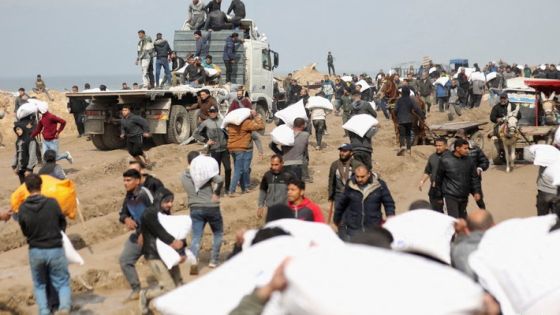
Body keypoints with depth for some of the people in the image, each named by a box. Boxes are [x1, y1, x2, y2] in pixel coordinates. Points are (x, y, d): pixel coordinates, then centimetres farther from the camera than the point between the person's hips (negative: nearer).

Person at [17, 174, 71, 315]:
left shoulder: (23, 208, -9)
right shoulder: (52, 203, -13)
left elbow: (24, 231, 3)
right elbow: (63, 224, 2)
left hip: (35, 251, 2)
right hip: (55, 249, -1)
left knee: (39, 285, 21)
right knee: (63, 283, 10)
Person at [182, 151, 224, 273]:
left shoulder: (184, 177, 3)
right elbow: (220, 180, -24)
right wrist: (216, 193, -11)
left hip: (195, 209, 2)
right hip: (211, 207, -2)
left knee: (196, 237, 3)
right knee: (218, 234, 18)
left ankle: (193, 262, -18)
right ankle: (214, 261, 16)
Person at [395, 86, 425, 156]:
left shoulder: (399, 100, -6)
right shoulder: (411, 100, -3)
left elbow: (396, 110, -3)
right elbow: (417, 109, -9)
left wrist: (396, 116, 16)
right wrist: (422, 116, -3)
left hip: (401, 120, -2)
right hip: (409, 120, 2)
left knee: (401, 134, -5)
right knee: (408, 134, 14)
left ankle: (402, 145, -30)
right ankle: (408, 149, 12)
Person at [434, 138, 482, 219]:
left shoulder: (469, 161, 3)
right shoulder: (445, 160, -8)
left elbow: (475, 177, 11)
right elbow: (439, 178, 0)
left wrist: (477, 191, 1)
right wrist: (439, 195, 5)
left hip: (464, 197, 5)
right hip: (450, 196, -5)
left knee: (462, 218, 16)